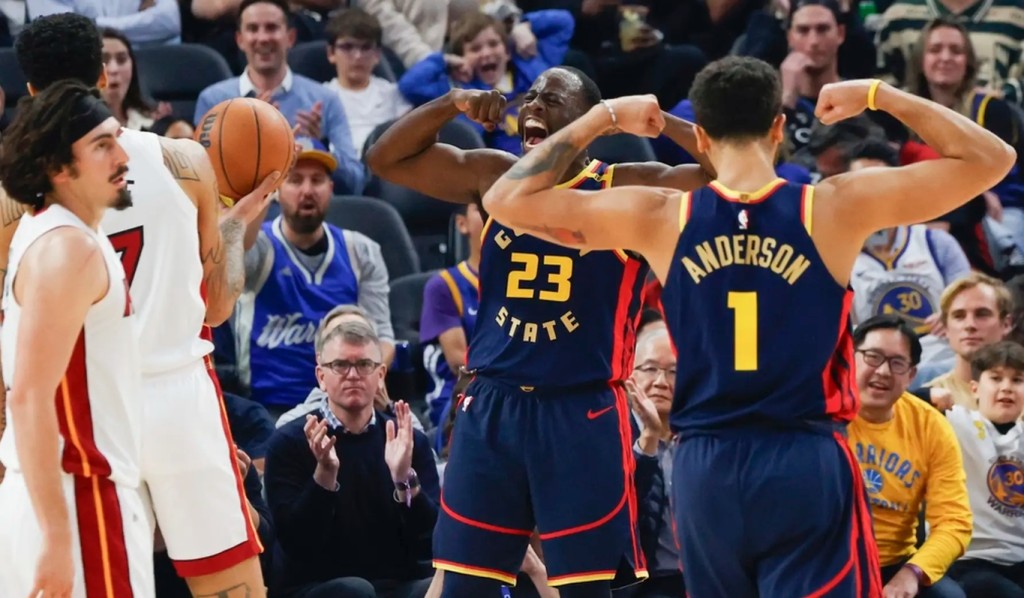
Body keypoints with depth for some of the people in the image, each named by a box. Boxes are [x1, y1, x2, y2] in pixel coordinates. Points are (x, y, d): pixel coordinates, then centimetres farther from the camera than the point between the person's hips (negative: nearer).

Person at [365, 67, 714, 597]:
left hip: (582, 413, -4)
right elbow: (385, 159, 10)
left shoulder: (627, 188, -3)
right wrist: (452, 105, -4)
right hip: (491, 406, 4)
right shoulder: (492, 176, 10)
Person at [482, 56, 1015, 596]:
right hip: (807, 465, -3)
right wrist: (879, 96, 8)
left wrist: (602, 117, 12)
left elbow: (507, 199, 7)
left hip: (705, 470, 3)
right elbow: (991, 159, 1)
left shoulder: (661, 217, -2)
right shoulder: (835, 208, -6)